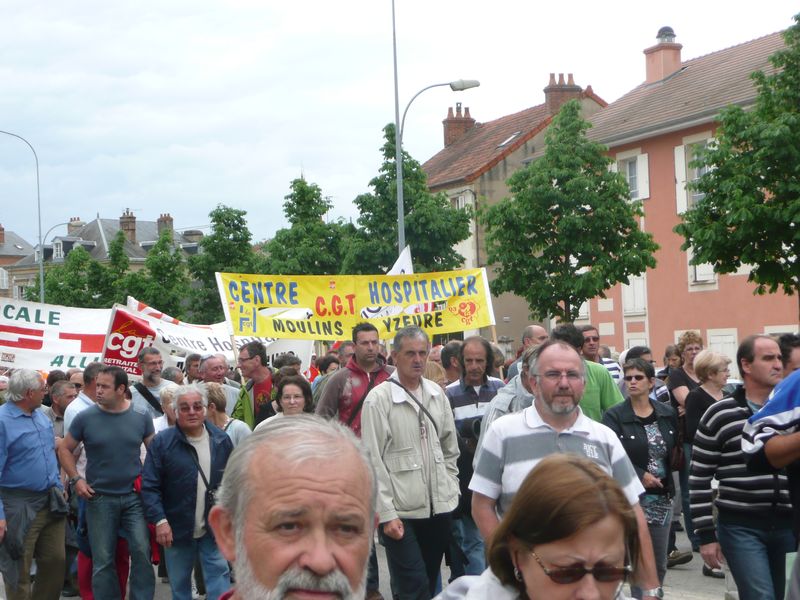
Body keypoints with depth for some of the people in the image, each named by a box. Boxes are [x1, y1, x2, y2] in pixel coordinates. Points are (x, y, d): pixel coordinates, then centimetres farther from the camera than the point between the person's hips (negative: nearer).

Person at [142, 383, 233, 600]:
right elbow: (149, 486, -10)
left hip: (214, 528, 1)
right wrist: (159, 521, -18)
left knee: (219, 576, -1)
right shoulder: (162, 442, -8)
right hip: (177, 529, -1)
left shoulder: (221, 440, 2)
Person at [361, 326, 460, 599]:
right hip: (401, 513, -5)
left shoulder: (437, 394, 8)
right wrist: (386, 513, -13)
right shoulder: (379, 398, -9)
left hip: (439, 508, 5)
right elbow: (373, 462, -10)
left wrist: (451, 491, 11)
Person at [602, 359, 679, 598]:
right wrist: (641, 476, -19)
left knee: (659, 563, 10)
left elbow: (676, 449, 15)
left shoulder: (668, 414, 7)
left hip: (662, 497, 4)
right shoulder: (614, 416, -7)